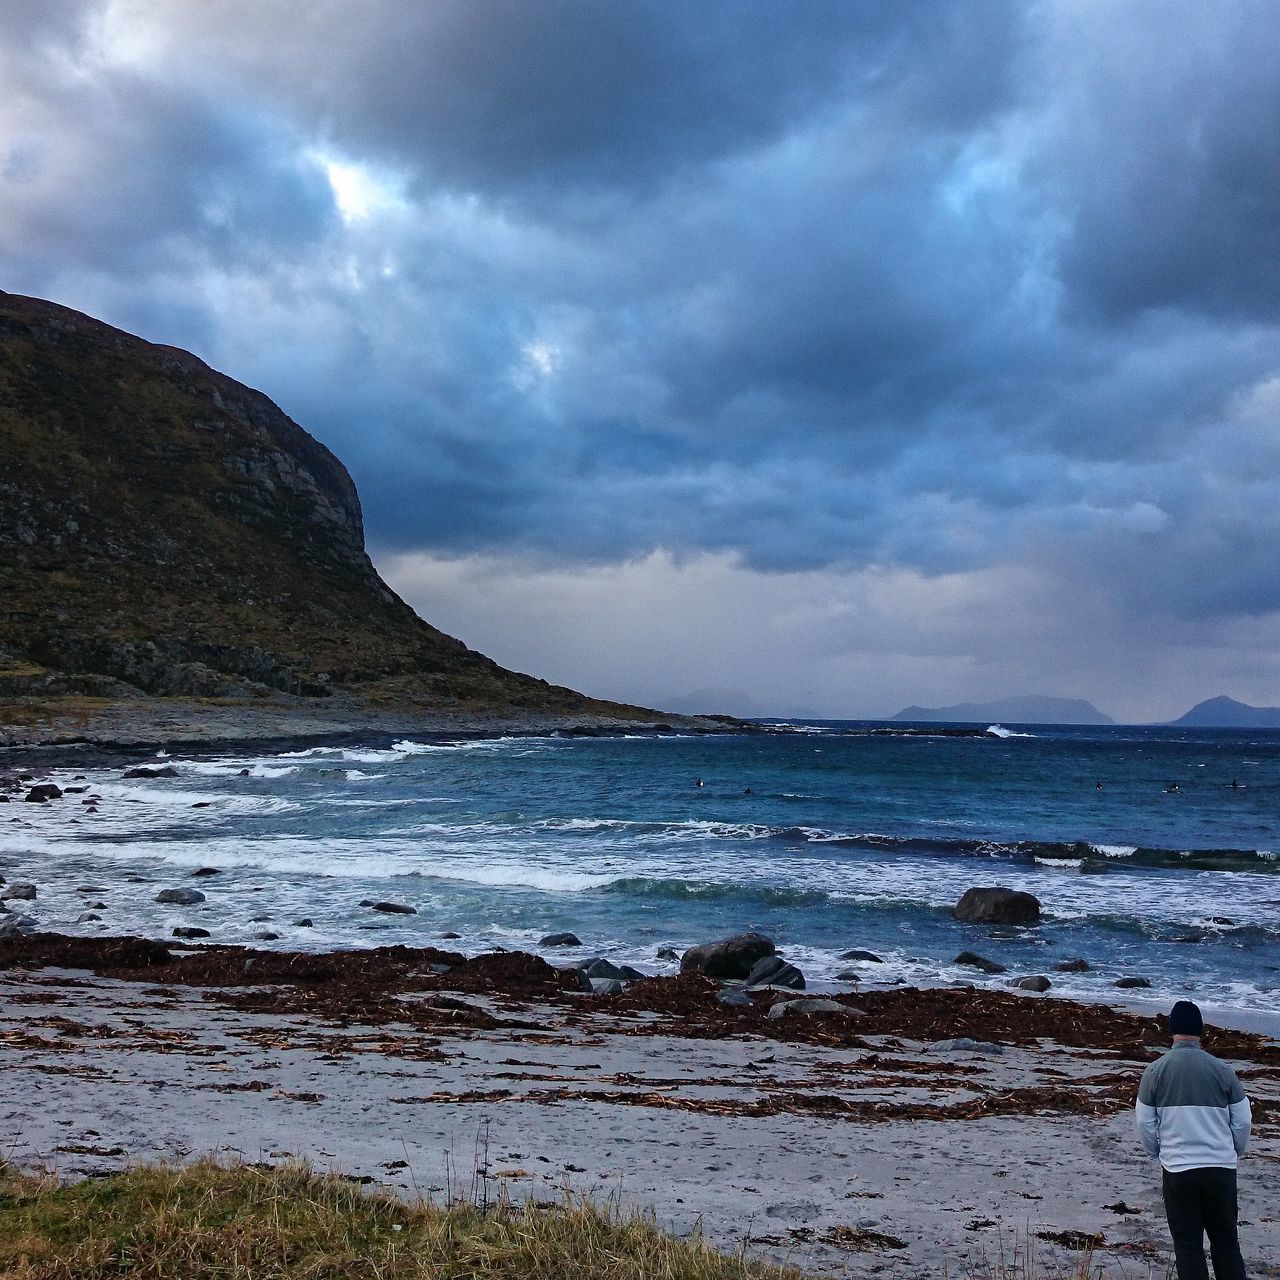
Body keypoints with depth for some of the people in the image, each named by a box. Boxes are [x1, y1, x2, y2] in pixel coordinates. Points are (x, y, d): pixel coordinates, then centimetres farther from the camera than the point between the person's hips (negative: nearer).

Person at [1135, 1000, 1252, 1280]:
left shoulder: (1155, 1071, -4)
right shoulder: (1222, 1070, -2)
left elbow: (1145, 1124, 0)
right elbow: (1242, 1123, 3)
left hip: (1177, 1171, -1)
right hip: (1222, 1170, 1)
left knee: (1188, 1245, 8)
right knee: (1226, 1242, 15)